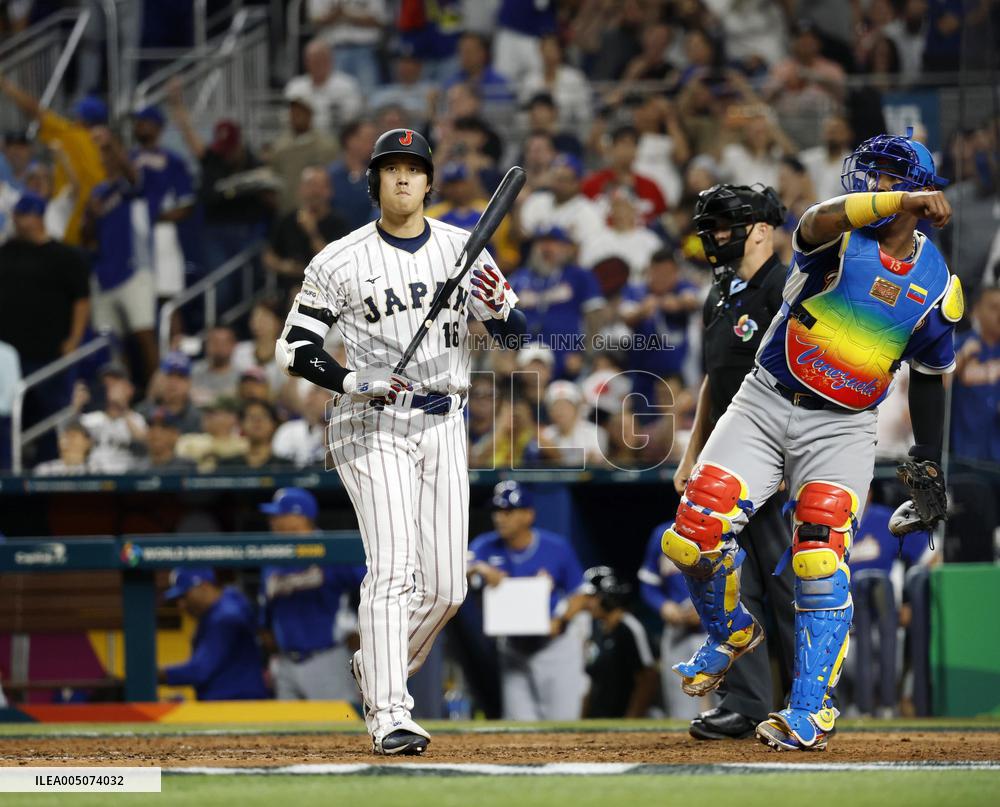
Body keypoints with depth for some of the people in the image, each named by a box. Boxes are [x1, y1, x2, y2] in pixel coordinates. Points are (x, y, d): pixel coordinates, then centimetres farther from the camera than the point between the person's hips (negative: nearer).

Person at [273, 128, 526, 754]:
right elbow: (295, 350, -2)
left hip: (444, 425, 4)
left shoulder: (463, 249, 7)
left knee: (446, 586, 4)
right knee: (393, 567, -18)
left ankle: (378, 668, 30)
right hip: (372, 424, -4)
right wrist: (355, 383, -18)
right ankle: (389, 716, -21)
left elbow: (516, 335, 6)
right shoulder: (341, 261, -2)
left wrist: (498, 308, -17)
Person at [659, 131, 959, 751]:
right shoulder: (842, 237, -5)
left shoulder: (936, 282, 3)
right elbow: (818, 221, -32)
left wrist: (929, 467, 13)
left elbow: (930, 375, 15)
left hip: (841, 430, 0)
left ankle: (811, 710, -11)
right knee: (696, 531, -12)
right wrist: (904, 201, -46)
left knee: (821, 552, -19)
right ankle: (732, 632, 18)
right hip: (766, 404, 0)